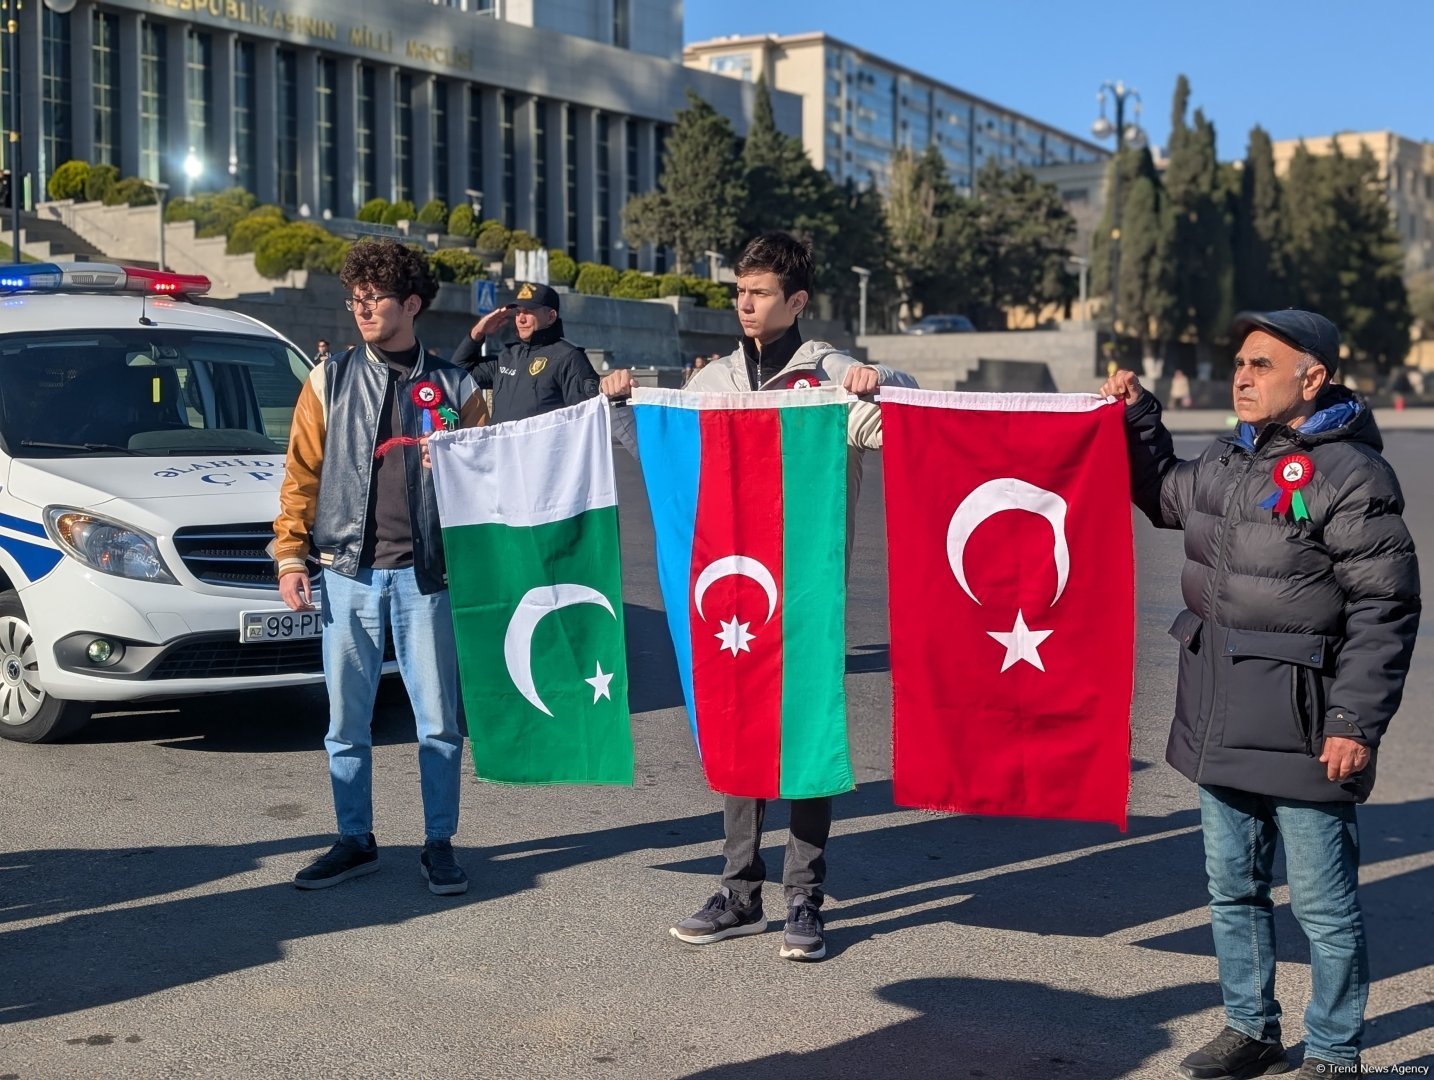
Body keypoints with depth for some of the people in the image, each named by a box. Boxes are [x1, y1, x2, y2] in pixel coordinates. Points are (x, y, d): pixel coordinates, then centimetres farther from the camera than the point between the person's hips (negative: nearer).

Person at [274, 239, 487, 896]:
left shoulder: (453, 387, 6)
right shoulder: (330, 380, 8)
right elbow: (301, 476, 7)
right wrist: (290, 557, 1)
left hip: (425, 573, -1)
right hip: (348, 571, 1)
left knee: (438, 719, 2)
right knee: (347, 720, 7)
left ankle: (439, 844, 15)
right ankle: (354, 842, 21)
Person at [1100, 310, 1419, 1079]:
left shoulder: (1349, 475, -14)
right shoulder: (1229, 457, 9)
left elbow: (1384, 610, -15)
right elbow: (1166, 497, 31)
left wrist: (1357, 722, -17)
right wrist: (1137, 418, 18)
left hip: (1302, 725, -8)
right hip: (1222, 716, 8)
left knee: (1323, 902, 3)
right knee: (1232, 887, 18)